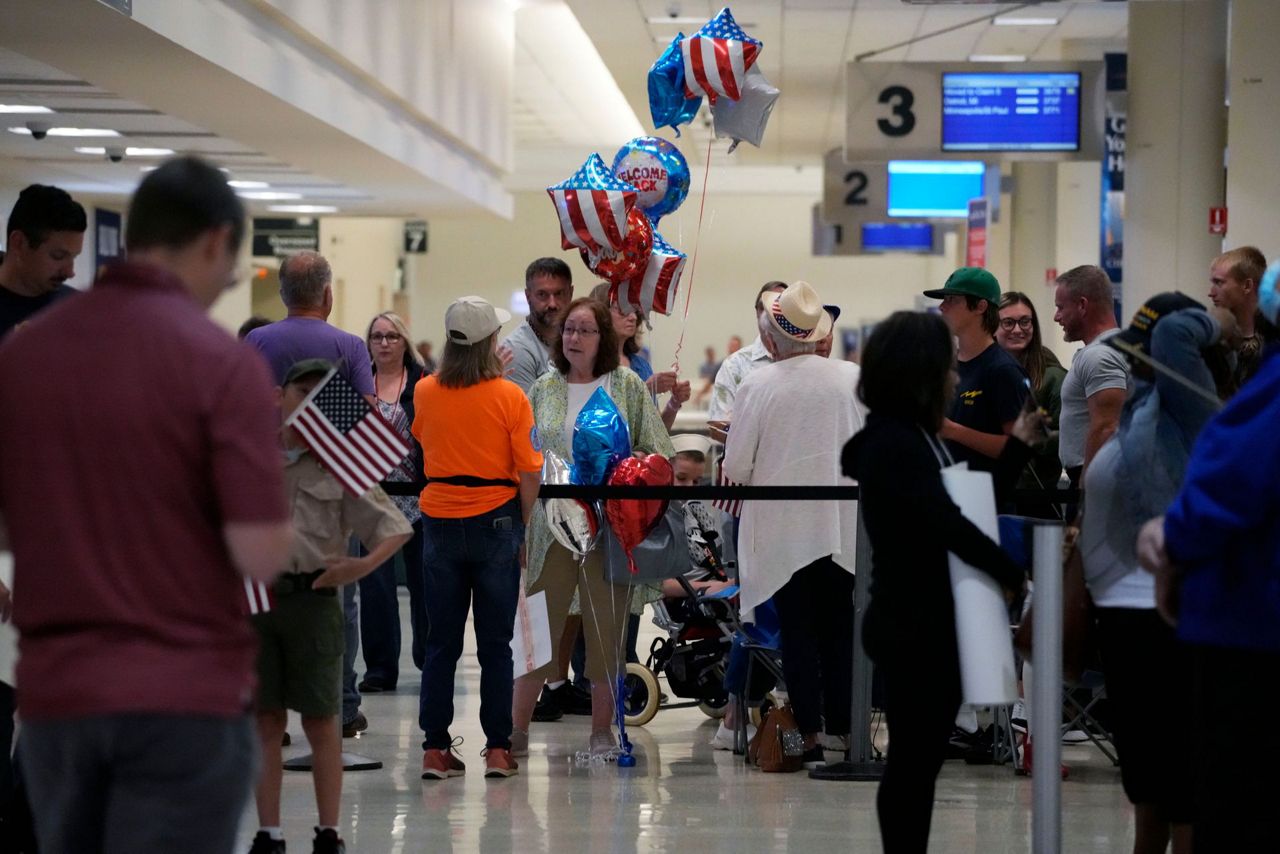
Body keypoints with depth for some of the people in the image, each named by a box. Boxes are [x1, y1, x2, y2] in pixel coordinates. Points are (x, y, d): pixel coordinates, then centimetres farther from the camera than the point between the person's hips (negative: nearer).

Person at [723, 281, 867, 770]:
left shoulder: (756, 386, -9)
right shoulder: (855, 379, -2)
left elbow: (736, 468, -5)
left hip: (783, 527, -2)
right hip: (844, 526, 2)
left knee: (798, 632, 5)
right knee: (841, 629, 10)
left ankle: (811, 735, 2)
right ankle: (845, 729, 9)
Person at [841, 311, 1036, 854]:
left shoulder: (915, 439, 14)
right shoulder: (893, 444, -17)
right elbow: (948, 524, -24)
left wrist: (1017, 447, 12)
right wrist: (1014, 574, -18)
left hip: (927, 626, 10)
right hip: (912, 629, -10)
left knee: (919, 762, 13)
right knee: (912, 763, -4)